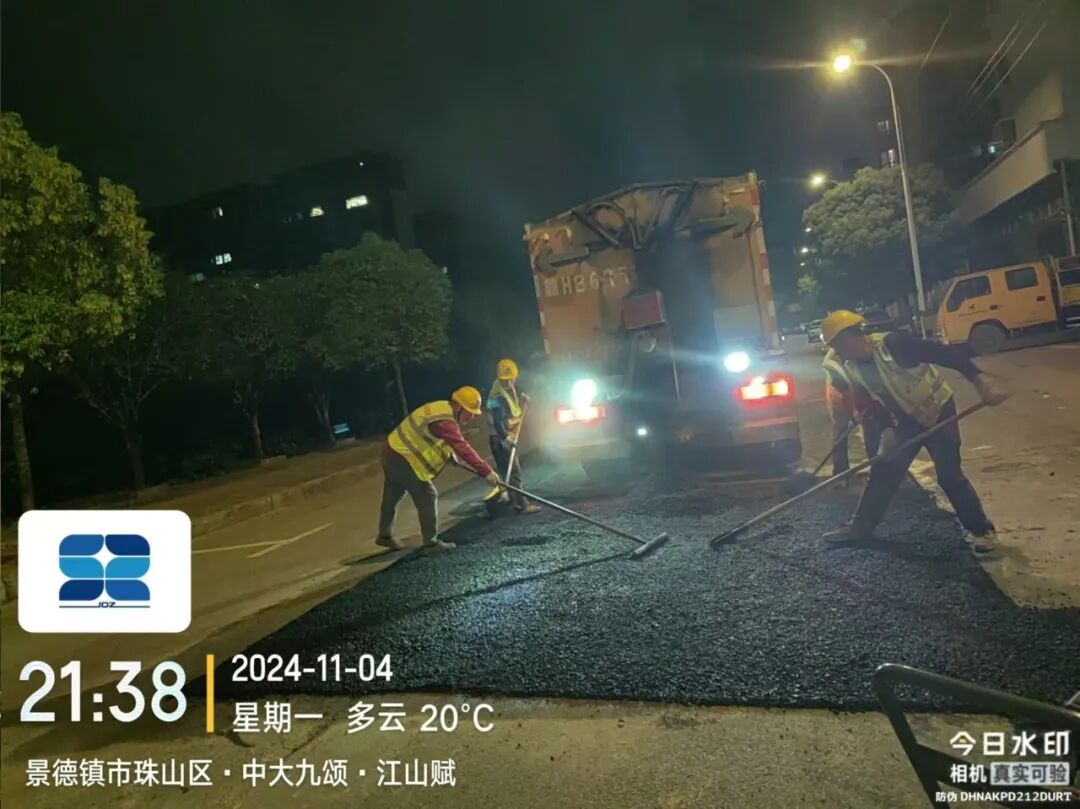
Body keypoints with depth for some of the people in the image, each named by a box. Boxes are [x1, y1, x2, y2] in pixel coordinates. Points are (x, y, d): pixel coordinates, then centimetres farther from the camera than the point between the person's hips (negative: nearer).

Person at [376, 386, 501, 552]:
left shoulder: (443, 409, 5)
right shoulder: (444, 421, -27)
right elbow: (463, 448, -33)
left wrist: (451, 454, 19)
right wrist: (487, 471, -33)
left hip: (394, 451, 10)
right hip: (403, 457, -10)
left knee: (392, 496, 21)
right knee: (427, 496, -3)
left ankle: (385, 536, 36)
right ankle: (431, 542, 6)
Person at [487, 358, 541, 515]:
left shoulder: (510, 387, 3)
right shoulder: (497, 396, -26)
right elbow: (497, 421, -32)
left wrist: (521, 396, 10)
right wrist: (505, 438, -40)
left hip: (510, 434, 10)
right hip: (501, 438, -10)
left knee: (516, 465, 21)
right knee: (513, 471, -12)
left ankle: (514, 498, 35)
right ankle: (521, 505, -12)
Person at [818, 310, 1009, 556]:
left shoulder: (893, 344, -31)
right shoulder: (853, 369, -8)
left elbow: (945, 354, -33)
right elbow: (873, 401, 3)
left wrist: (978, 379, -41)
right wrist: (888, 428, -10)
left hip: (938, 411, -6)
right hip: (905, 418, 6)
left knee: (949, 475, -6)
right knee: (882, 472, 8)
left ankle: (982, 530, 12)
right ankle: (860, 527, 19)